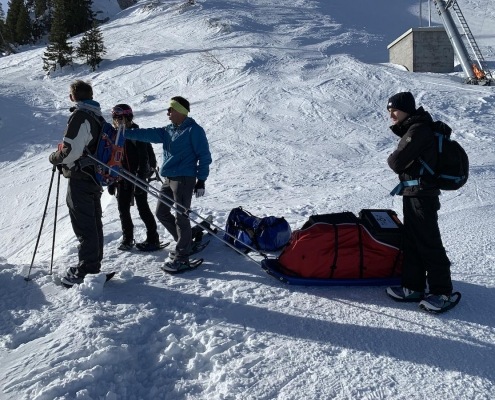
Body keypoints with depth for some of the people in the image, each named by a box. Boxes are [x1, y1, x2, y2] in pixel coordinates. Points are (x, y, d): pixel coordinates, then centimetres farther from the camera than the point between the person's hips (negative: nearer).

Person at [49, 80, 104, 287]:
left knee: (83, 226, -5)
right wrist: (65, 161, 17)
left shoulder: (80, 116, -14)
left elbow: (70, 149, -22)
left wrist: (55, 158, -4)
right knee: (94, 222, 14)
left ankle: (86, 271, -1)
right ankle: (94, 265, 24)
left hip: (80, 179, -9)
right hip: (95, 177, 9)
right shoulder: (98, 117, 13)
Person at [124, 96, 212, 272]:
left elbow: (204, 156, -9)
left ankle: (182, 257, 2)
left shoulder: (194, 130, -7)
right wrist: (123, 133, -4)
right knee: (162, 213, 14)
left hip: (184, 179, -9)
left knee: (180, 217, -6)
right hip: (168, 179, 9)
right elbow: (147, 134, 6)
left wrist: (201, 180, -13)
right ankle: (185, 242, 28)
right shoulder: (168, 131, 14)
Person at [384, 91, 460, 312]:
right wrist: (398, 161, -3)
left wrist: (392, 159, -1)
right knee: (412, 241, 14)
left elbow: (397, 162, -21)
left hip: (422, 196, -10)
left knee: (428, 243, -3)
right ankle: (413, 286, 24)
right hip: (413, 193, 10)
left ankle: (442, 292, 8)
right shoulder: (413, 128, 16)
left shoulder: (418, 130, -17)